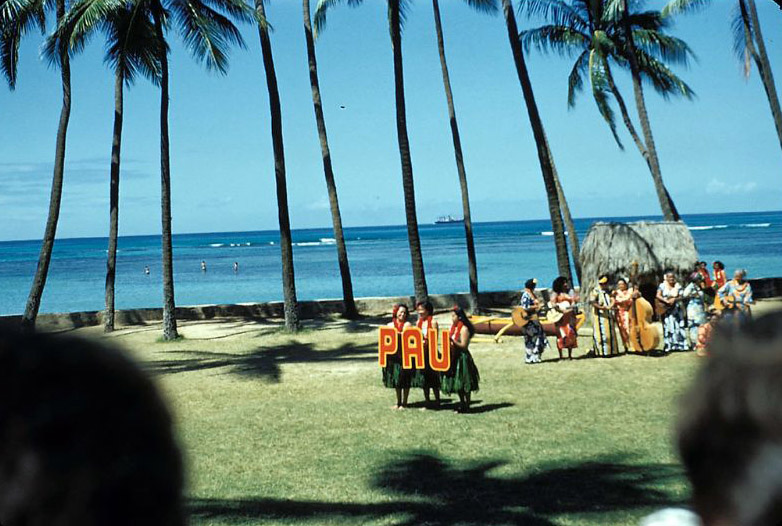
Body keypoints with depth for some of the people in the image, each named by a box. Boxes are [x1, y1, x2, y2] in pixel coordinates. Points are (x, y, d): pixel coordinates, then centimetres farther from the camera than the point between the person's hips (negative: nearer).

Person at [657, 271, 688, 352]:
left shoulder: (678, 286, 6)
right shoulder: (662, 286, 3)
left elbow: (681, 297, 0)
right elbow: (658, 296, -7)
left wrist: (674, 299, -18)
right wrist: (666, 301, -18)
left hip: (676, 309, 1)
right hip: (666, 309, -1)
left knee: (678, 326, -2)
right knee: (668, 326, -3)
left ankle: (679, 344, 1)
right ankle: (668, 346, -2)